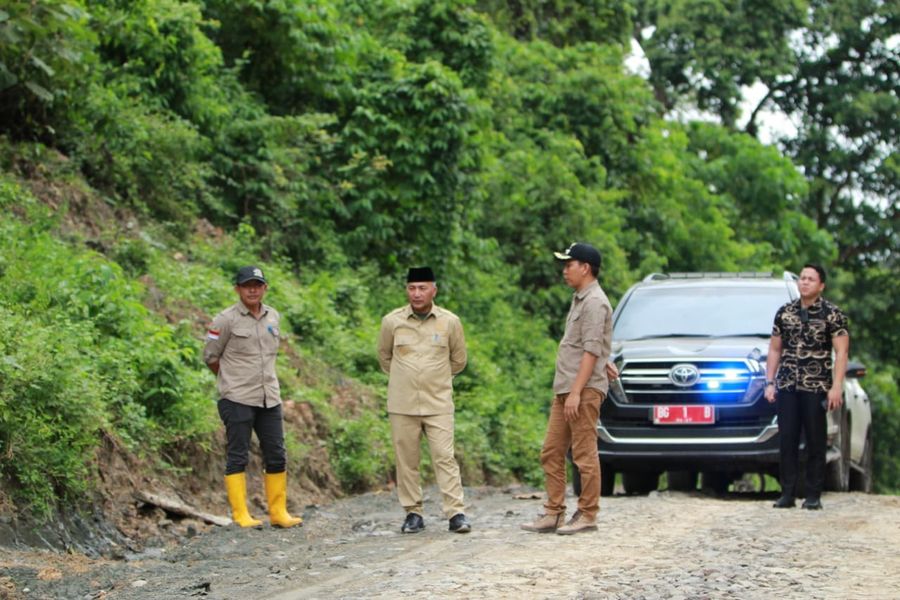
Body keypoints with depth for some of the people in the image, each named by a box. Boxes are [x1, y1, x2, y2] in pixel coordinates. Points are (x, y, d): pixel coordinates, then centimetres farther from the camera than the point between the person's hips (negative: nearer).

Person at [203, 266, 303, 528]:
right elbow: (210, 357, 1)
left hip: (269, 398, 6)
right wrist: (232, 381, 9)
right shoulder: (226, 320, -6)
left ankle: (279, 513, 13)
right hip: (238, 399, -5)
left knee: (276, 456, 6)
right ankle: (240, 515, 0)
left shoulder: (273, 317, 10)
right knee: (238, 457, -2)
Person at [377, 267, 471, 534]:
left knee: (445, 457, -6)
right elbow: (384, 357, 18)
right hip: (402, 404, 1)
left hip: (438, 404, -1)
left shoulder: (450, 321, 0)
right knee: (406, 460, 3)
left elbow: (458, 360, 14)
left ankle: (456, 513, -6)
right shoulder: (392, 321, 1)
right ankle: (413, 513, 12)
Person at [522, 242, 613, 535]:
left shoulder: (594, 302, -12)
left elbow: (591, 351, -17)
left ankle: (587, 516, 0)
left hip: (585, 390, -10)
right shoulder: (580, 300, 19)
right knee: (551, 453, 8)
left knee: (585, 454, -6)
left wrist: (576, 392, -21)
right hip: (565, 389, 10)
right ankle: (553, 514, 11)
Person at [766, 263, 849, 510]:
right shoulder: (784, 312, 11)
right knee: (787, 441, 2)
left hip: (816, 388, -3)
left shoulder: (832, 314, 0)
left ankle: (813, 496, 6)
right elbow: (774, 350, 16)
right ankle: (787, 494, 7)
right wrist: (770, 382, 8)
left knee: (816, 443, 0)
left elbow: (841, 352, -5)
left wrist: (836, 387, -13)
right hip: (786, 387, 3)